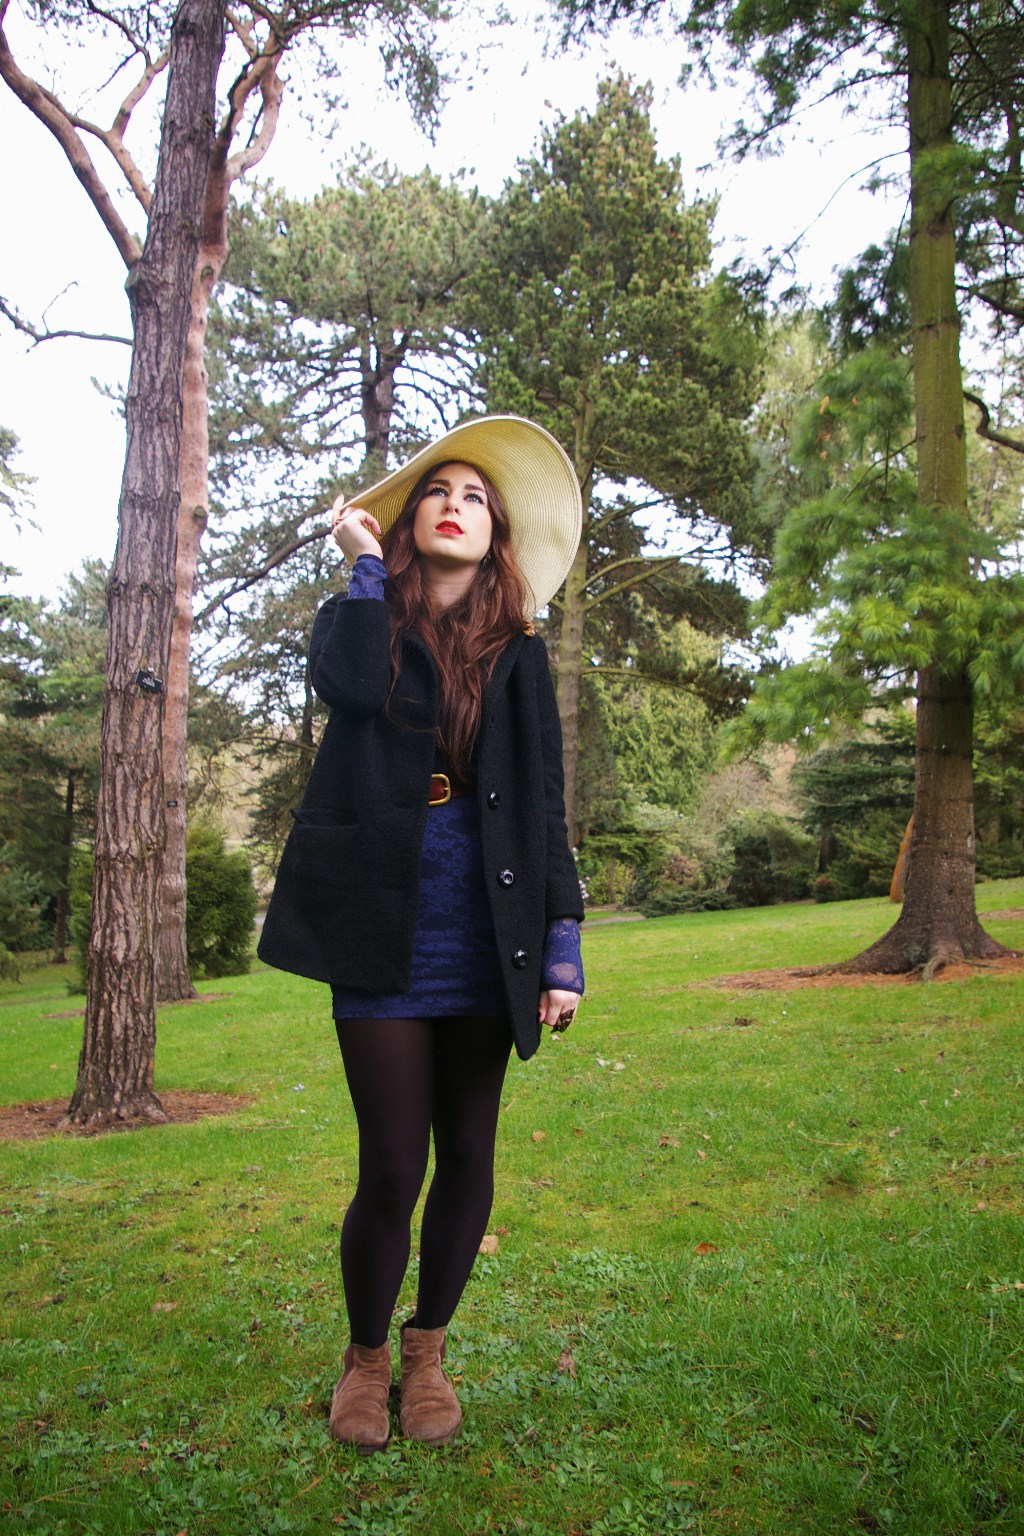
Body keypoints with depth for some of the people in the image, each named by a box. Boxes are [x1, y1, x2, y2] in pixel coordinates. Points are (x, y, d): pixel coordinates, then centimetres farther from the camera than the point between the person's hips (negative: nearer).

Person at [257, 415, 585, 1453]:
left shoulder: (519, 655, 9)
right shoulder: (360, 620, 5)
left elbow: (544, 806, 6)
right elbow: (350, 685, -21)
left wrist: (563, 946, -1)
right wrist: (363, 562, -5)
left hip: (482, 938, 3)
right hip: (382, 934, -2)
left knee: (468, 1160, 10)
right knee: (393, 1169, 0)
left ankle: (426, 1350, 34)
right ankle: (363, 1355, 28)